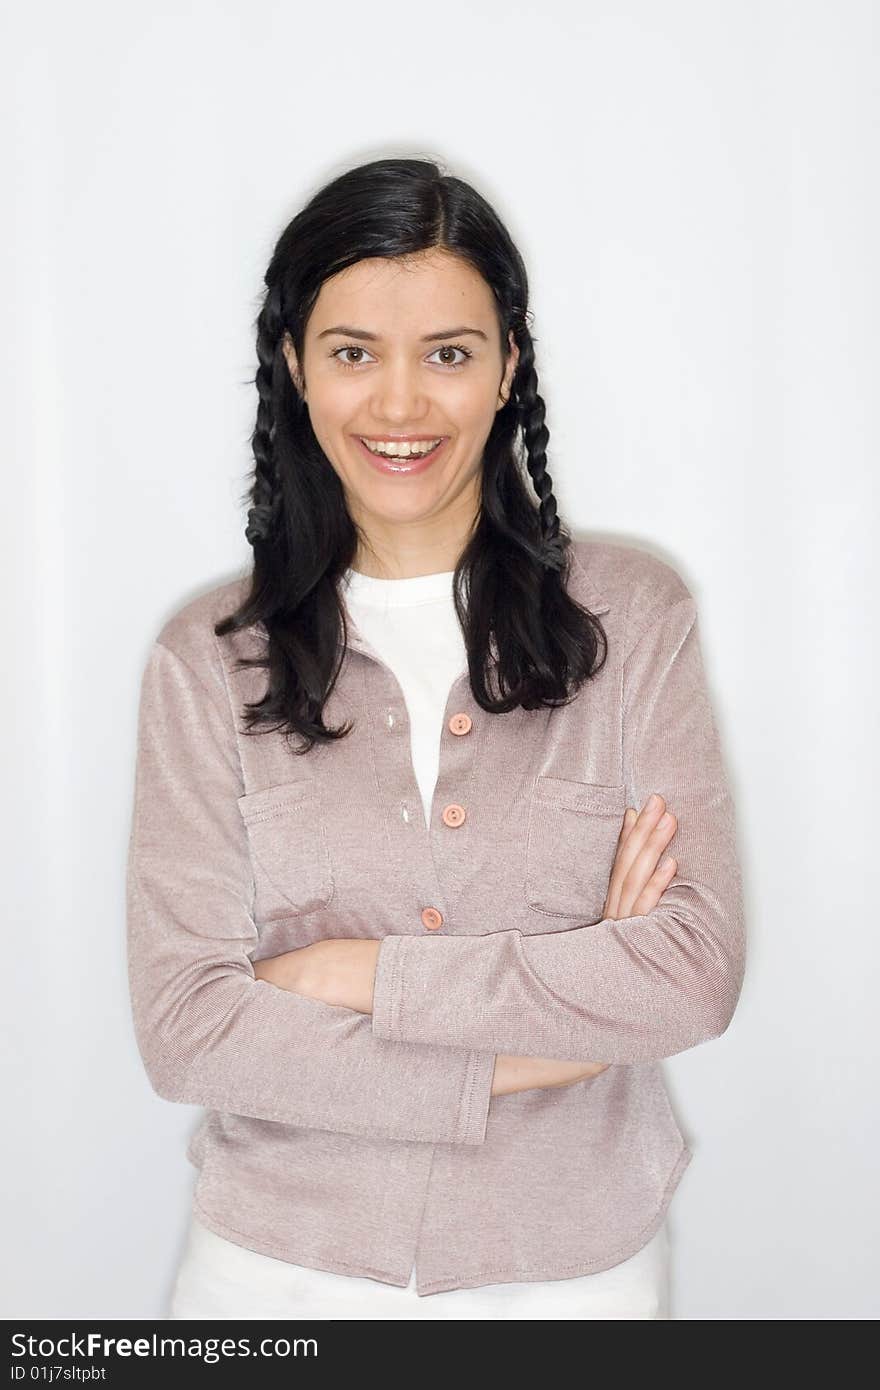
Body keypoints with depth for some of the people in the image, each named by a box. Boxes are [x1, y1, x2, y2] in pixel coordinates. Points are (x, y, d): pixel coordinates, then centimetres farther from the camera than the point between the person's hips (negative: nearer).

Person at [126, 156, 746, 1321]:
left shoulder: (634, 615, -8)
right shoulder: (209, 659, -8)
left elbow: (698, 972, -15)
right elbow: (184, 1028, -13)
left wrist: (356, 974, -16)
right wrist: (515, 1058, -18)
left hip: (572, 1265, 1)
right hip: (279, 1267, 0)